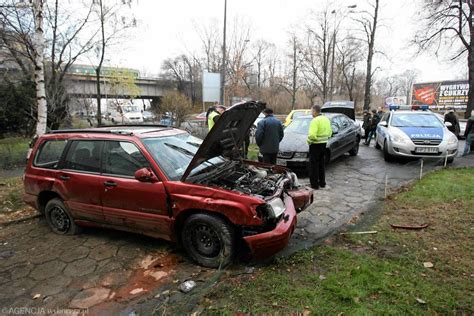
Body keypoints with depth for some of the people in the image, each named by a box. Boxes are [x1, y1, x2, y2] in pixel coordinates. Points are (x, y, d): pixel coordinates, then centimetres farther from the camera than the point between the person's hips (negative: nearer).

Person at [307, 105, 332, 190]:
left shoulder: (315, 121, -19)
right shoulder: (326, 119, 9)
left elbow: (312, 135, -28)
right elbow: (330, 132, 15)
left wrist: (309, 141, -10)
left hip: (316, 145, -8)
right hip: (324, 144, 9)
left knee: (314, 165, 0)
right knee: (321, 164, 18)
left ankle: (314, 184, 3)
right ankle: (322, 183, 26)